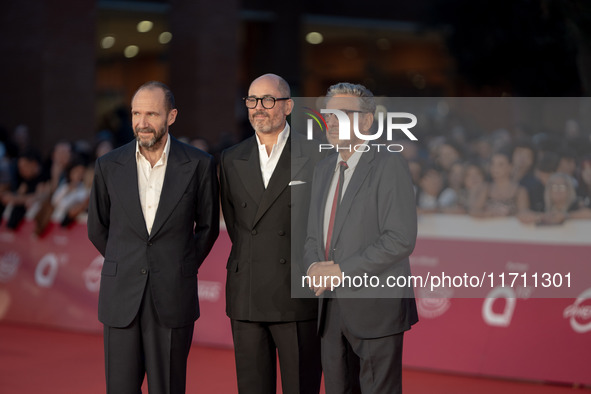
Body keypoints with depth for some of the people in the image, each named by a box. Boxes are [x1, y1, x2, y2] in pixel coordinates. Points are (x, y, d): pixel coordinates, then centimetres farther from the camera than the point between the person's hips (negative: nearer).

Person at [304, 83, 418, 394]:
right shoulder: (324, 170, 16)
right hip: (331, 307, 7)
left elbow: (401, 239, -16)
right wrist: (314, 267, -3)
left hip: (376, 308, -7)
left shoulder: (389, 165, -8)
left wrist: (342, 270, -17)